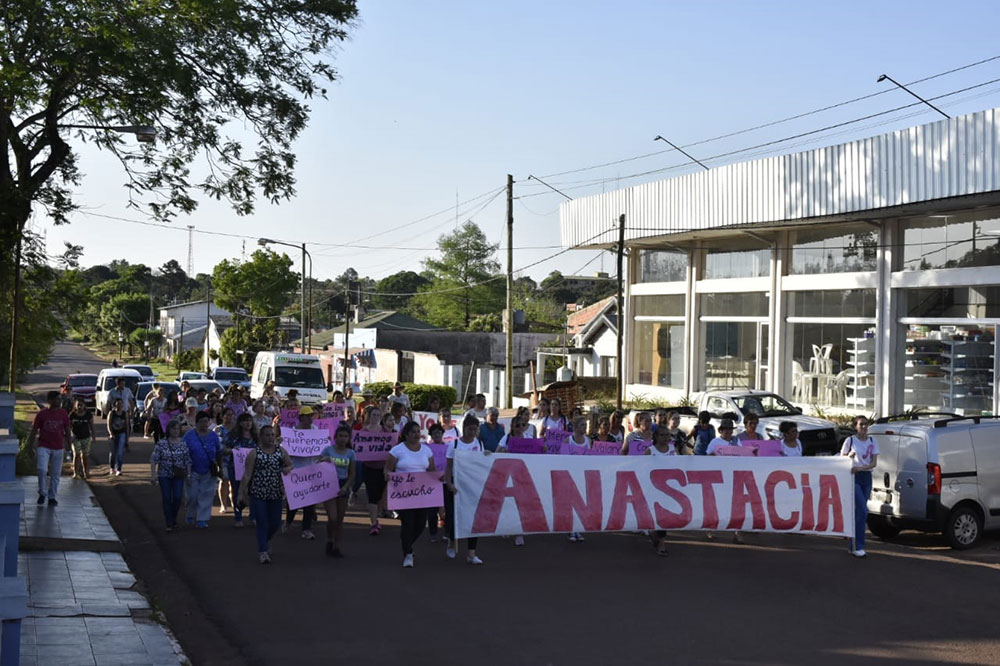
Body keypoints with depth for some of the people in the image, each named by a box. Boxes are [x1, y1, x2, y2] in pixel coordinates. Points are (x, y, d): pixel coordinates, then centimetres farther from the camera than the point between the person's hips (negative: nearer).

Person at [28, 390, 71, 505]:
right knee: (42, 469, -18)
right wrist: (30, 447, 2)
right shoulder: (41, 414, -5)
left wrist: (68, 445, 11)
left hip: (58, 448, 2)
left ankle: (52, 497, 19)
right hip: (43, 447, -2)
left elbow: (67, 430, 11)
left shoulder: (63, 413, 2)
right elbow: (34, 431, 2)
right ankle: (42, 493, 2)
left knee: (55, 474, 6)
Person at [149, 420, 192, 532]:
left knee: (177, 498, -6)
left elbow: (188, 460, 5)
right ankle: (169, 524, 6)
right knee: (167, 499, -1)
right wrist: (153, 475, -12)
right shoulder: (161, 443, -4)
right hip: (164, 475, -1)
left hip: (178, 476, 1)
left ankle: (174, 520, 17)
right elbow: (154, 460, -6)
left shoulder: (183, 443, 3)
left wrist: (189, 473, -1)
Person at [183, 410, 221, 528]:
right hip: (193, 471, -1)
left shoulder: (213, 436, 4)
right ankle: (191, 515, 28)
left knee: (206, 495, 1)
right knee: (192, 495, 3)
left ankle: (202, 519, 9)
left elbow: (218, 453, 11)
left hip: (209, 472, 1)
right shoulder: (189, 435, -2)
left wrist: (219, 467, 5)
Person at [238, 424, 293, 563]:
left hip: (276, 493, 4)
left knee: (275, 522, 11)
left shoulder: (281, 451, 7)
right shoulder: (254, 453, -4)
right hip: (258, 493, -4)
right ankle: (262, 552, 4)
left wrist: (287, 469, -11)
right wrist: (242, 493, -9)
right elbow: (247, 475, -5)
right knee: (262, 523, -5)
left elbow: (290, 465, 14)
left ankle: (265, 540, 41)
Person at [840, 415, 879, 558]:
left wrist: (860, 468, -15)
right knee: (862, 511, -15)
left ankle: (853, 546, 15)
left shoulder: (872, 442, 9)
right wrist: (849, 456, -15)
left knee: (859, 511, 5)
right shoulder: (850, 441, 0)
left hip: (866, 477, 4)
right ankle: (858, 546, -13)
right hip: (853, 477, -4)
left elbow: (874, 463, 2)